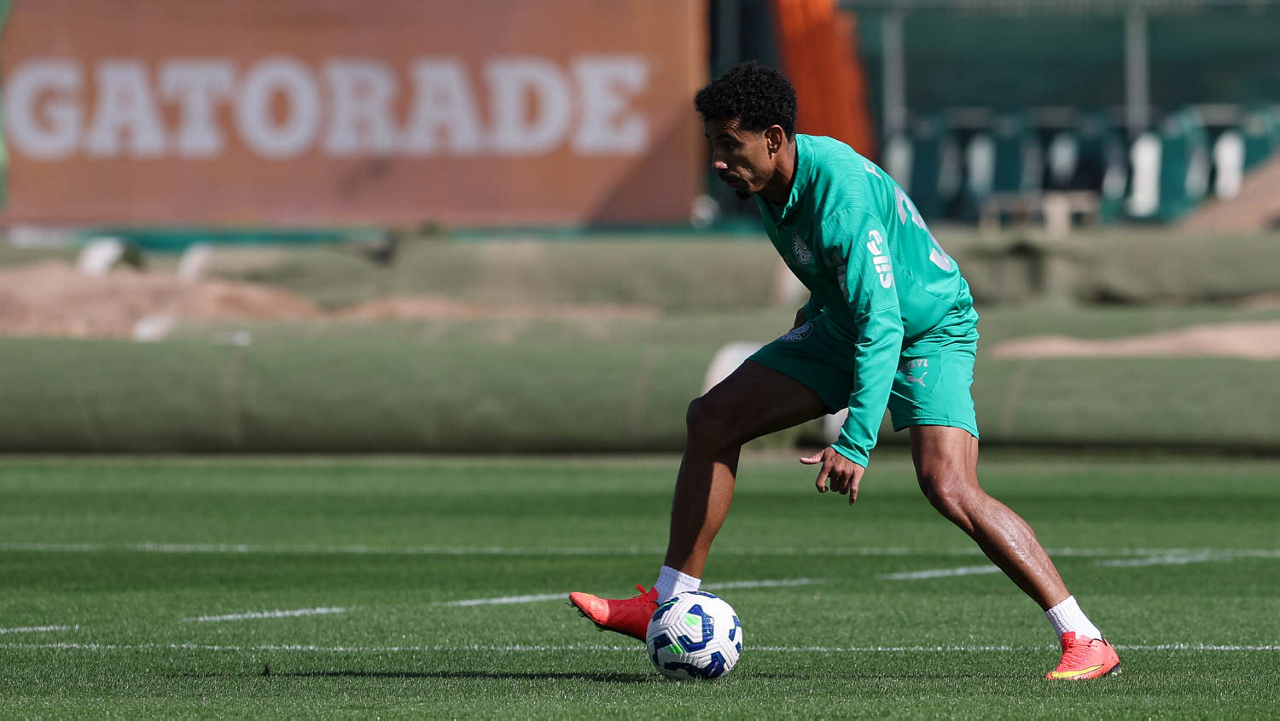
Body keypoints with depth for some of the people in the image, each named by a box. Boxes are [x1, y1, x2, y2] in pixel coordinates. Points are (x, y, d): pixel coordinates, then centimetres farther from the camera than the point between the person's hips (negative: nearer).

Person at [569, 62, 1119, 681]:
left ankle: (1084, 641, -22)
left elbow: (881, 324, -37)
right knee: (711, 419, 2)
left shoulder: (841, 189, -33)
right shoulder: (765, 181, -7)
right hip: (846, 323, 9)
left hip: (929, 332, -9)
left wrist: (855, 443, -42)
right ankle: (669, 606, 10)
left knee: (948, 489, -27)